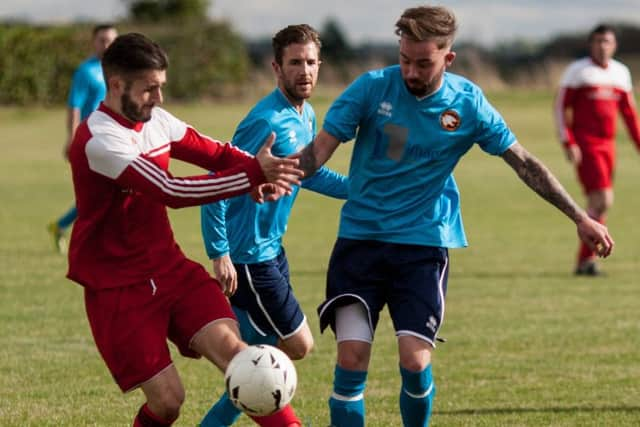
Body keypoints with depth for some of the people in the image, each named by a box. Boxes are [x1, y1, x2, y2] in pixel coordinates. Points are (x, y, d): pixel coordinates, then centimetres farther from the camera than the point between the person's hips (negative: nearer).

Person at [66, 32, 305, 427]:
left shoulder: (156, 121, 4)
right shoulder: (98, 141, -22)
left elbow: (216, 154, 7)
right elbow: (171, 192, -30)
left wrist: (262, 168, -17)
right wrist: (253, 176, -33)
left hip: (169, 268, 6)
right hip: (118, 287, -6)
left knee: (228, 344, -16)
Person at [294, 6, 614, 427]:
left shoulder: (468, 104, -5)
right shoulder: (372, 88, -7)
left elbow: (524, 162, 4)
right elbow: (321, 148, -10)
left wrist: (580, 218, 4)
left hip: (424, 244, 0)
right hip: (360, 237, 0)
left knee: (415, 361, -12)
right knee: (352, 359, -11)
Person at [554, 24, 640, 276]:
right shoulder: (578, 70, -4)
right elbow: (561, 107, -4)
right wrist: (568, 143, -13)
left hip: (607, 146, 6)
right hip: (585, 147, -6)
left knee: (597, 205, 9)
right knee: (603, 201, -17)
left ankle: (584, 260, 18)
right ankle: (587, 260, -9)